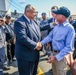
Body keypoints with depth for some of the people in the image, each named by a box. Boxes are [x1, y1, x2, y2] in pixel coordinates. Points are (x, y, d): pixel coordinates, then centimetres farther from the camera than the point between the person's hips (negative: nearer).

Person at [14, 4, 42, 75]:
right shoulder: (19, 22, -19)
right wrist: (35, 45, -21)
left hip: (35, 54, 8)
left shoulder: (33, 21, 9)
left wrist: (39, 44, -2)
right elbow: (23, 38, -28)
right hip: (25, 55, -8)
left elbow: (37, 34, 16)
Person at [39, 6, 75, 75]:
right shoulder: (56, 26, 3)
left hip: (61, 55, -7)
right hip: (54, 53, 7)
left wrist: (56, 57, -24)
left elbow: (69, 47, -22)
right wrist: (41, 43, -1)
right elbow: (50, 36, 12)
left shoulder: (69, 28, -21)